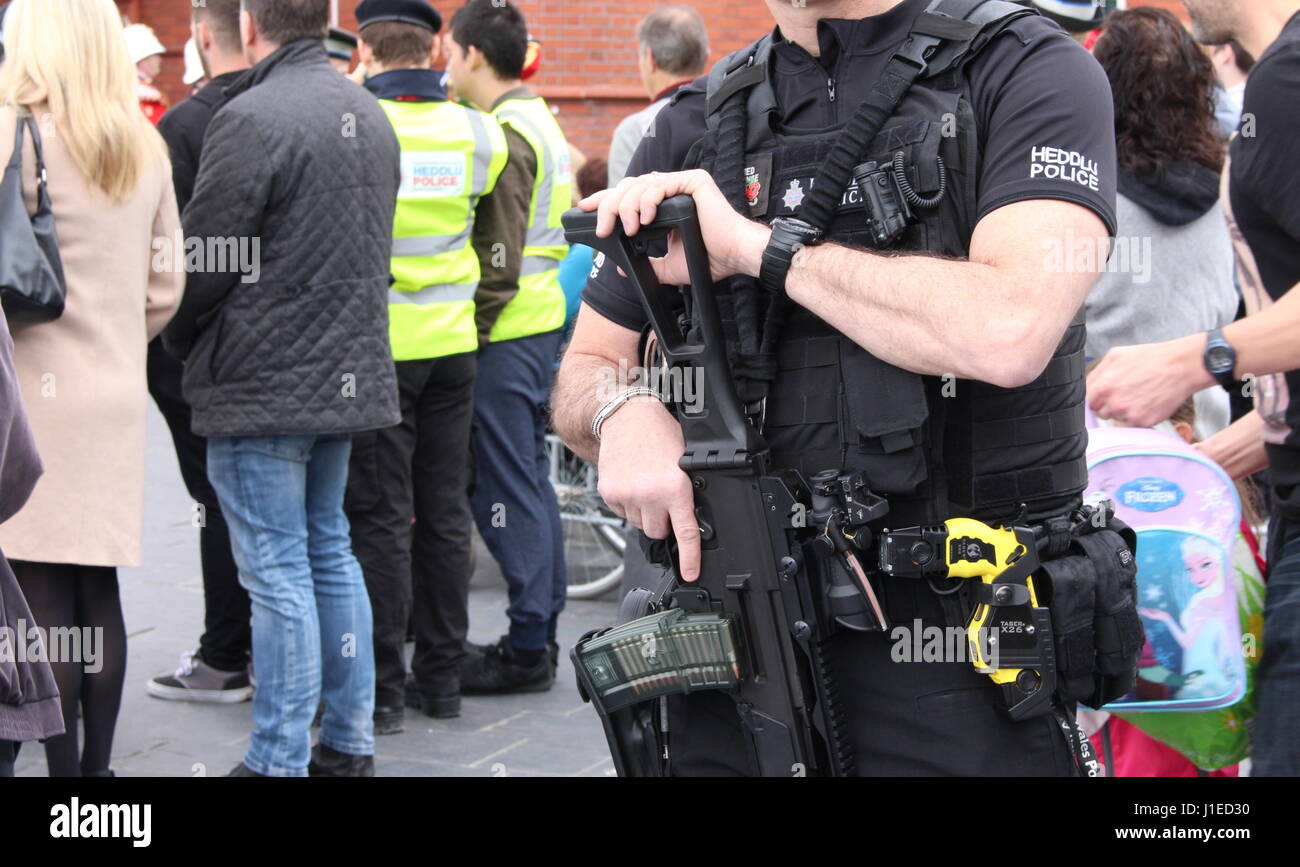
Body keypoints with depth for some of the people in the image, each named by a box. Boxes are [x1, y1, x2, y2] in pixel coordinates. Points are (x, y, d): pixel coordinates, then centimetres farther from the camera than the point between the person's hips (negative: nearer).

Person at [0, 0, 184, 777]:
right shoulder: (144, 148, 10)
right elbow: (166, 284, 12)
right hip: (116, 396, 6)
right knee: (98, 594, 11)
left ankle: (64, 766, 0)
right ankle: (97, 764, 16)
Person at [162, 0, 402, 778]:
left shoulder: (250, 118, -17)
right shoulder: (368, 113, 10)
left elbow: (205, 260, -13)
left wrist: (181, 343, 5)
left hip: (263, 385, -8)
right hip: (347, 375, 8)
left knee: (278, 572, -4)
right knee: (330, 552, 16)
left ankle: (279, 761, 2)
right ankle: (349, 743, 22)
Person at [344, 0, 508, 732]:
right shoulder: (477, 132, -1)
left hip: (377, 347, -4)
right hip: (453, 342, 4)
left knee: (381, 517, 1)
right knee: (445, 509, 12)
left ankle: (382, 689, 4)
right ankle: (442, 676, 19)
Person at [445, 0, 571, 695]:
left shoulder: (504, 135, -15)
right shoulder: (539, 121, 15)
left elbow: (499, 259, -20)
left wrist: (468, 332, -15)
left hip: (505, 332, -10)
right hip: (540, 322, 10)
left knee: (508, 490, -5)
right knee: (529, 480, 14)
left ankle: (527, 648, -1)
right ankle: (541, 631, 21)